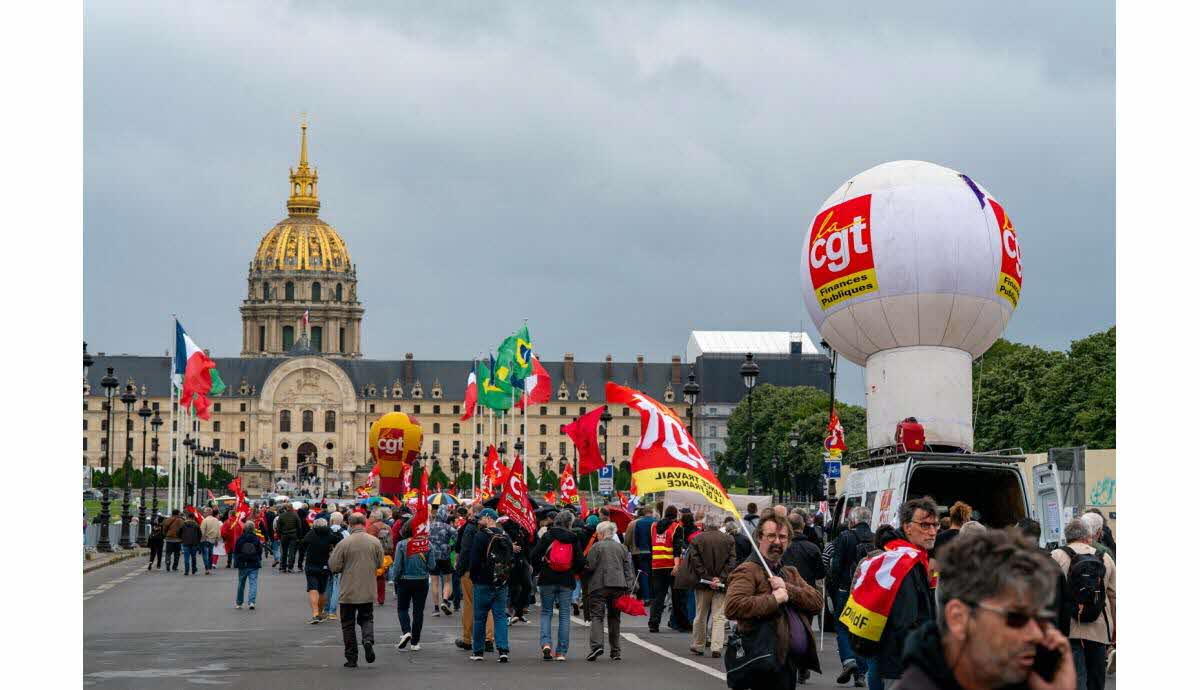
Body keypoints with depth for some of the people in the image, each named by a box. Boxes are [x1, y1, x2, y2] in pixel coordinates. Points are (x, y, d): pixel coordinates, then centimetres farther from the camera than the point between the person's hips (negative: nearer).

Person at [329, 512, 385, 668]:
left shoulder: (344, 544, -14)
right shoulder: (375, 542, -4)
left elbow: (334, 567, -11)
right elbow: (380, 563, 7)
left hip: (348, 592, -3)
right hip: (368, 592, 3)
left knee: (348, 624, 9)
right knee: (367, 618, 19)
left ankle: (351, 658, 10)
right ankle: (368, 639, -10)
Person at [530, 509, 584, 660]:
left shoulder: (547, 536, -2)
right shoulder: (574, 539, 0)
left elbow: (533, 556, -7)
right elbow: (580, 562, 0)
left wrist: (540, 569, 9)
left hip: (547, 580, -1)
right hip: (567, 581, 1)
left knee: (546, 612, 11)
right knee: (564, 615, 7)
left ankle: (546, 643, -11)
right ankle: (561, 652, 4)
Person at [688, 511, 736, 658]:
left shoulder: (697, 539, -3)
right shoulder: (729, 540, -1)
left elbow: (694, 561, -8)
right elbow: (732, 562, -6)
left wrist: (707, 578, -8)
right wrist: (721, 578, -9)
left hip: (703, 584, 1)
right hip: (722, 585, 0)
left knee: (700, 616, 13)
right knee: (719, 617, 2)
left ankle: (697, 646, 22)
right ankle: (716, 647, -8)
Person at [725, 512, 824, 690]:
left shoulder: (791, 573, 21)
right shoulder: (747, 571, -6)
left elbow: (817, 602, 8)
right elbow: (732, 607, -23)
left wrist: (787, 589, -8)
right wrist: (774, 599, -17)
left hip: (791, 662, 8)